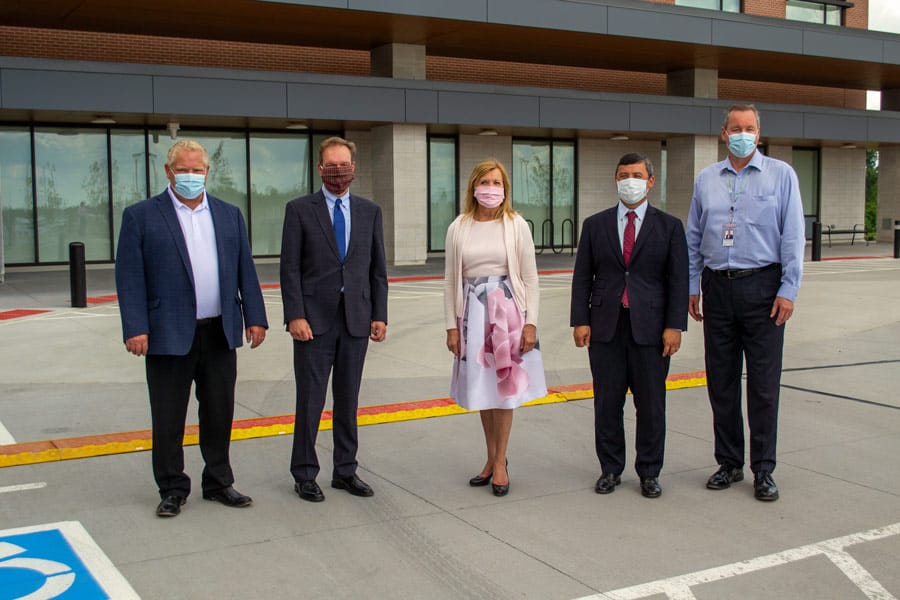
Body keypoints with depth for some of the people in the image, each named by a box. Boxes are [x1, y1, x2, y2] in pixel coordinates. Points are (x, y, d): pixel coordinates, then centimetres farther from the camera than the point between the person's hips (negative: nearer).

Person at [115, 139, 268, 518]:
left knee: (219, 415, 12)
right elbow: (129, 277, -6)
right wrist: (135, 328, -13)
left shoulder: (229, 215, 12)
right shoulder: (141, 216, 0)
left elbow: (245, 270, 11)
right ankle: (172, 489, 20)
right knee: (168, 419, 5)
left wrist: (255, 317, 4)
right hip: (169, 336, -3)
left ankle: (218, 482, 26)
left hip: (221, 334, 3)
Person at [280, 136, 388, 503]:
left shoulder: (370, 211, 10)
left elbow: (378, 269, 10)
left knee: (349, 400, 11)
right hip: (314, 319, -3)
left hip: (356, 319, 3)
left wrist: (380, 315, 4)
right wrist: (295, 316, -12)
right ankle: (304, 475, 13)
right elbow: (290, 268, -4)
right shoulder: (299, 210, 0)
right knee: (310, 400, 1)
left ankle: (345, 470, 22)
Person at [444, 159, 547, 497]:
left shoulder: (516, 225, -2)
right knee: (482, 386, 11)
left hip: (508, 309, -2)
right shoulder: (458, 228, 3)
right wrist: (452, 326, 2)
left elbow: (530, 279, -2)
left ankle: (500, 462, 16)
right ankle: (492, 457, 26)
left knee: (505, 387, 4)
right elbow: (451, 281, 5)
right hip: (472, 312, 2)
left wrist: (531, 323, -7)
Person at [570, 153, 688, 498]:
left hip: (650, 327, -1)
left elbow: (678, 280, 1)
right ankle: (610, 469, 19)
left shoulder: (669, 227, 5)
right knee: (607, 403, 7)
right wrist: (580, 320, -2)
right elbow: (582, 277, 7)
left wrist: (674, 326, -7)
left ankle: (649, 473, 17)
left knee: (651, 405, 4)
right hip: (605, 327, 1)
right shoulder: (595, 225, 9)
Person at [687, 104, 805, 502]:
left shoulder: (781, 175, 2)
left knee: (763, 385, 0)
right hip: (718, 287, 3)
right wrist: (691, 288, 9)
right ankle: (729, 463, 20)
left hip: (762, 287, -3)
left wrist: (788, 290, -8)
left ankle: (763, 470, 11)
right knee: (721, 382, 8)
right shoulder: (706, 179, 10)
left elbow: (793, 236, -1)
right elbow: (693, 238, 13)